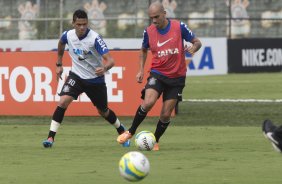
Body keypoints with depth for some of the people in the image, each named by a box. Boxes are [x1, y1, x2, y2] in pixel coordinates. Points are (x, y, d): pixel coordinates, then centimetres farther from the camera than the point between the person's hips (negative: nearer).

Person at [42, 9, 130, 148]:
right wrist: (59, 64, 19)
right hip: (76, 76, 2)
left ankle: (122, 131, 43)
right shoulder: (68, 35, -11)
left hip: (95, 78, -2)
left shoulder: (95, 38, -24)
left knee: (103, 111, 13)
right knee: (63, 101, -22)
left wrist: (104, 68, -52)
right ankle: (51, 137, -19)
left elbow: (110, 60, -30)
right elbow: (61, 43, 17)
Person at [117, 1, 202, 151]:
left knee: (166, 115, -1)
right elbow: (144, 50, 17)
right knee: (147, 103, -24)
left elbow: (197, 42, 0)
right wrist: (141, 70, 5)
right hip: (157, 74, 0)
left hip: (177, 77, 0)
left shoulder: (179, 27, -9)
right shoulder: (148, 32, -3)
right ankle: (130, 132, -5)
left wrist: (193, 48, -24)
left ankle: (155, 141, 23)